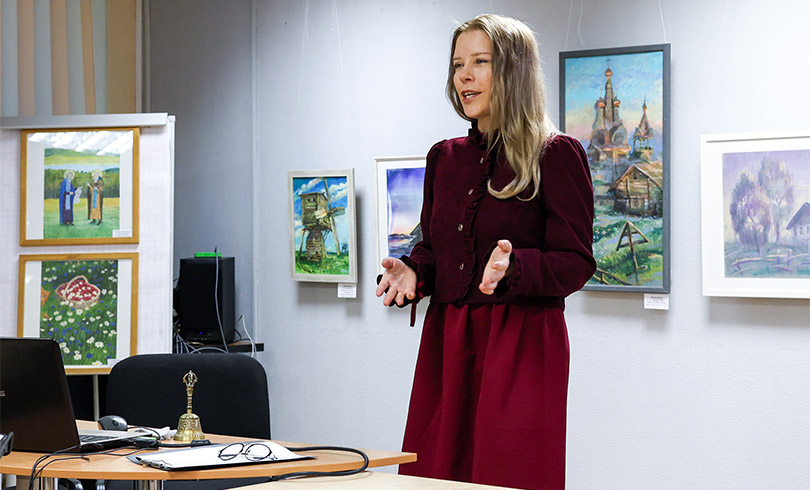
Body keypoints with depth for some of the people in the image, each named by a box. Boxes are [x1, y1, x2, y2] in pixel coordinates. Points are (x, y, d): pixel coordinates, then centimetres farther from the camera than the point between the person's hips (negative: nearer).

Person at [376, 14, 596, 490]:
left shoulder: (557, 155, -5)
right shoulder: (445, 157, 13)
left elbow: (575, 264, -8)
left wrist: (512, 267, -26)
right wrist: (411, 272, -2)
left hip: (521, 343, -6)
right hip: (446, 342, 6)